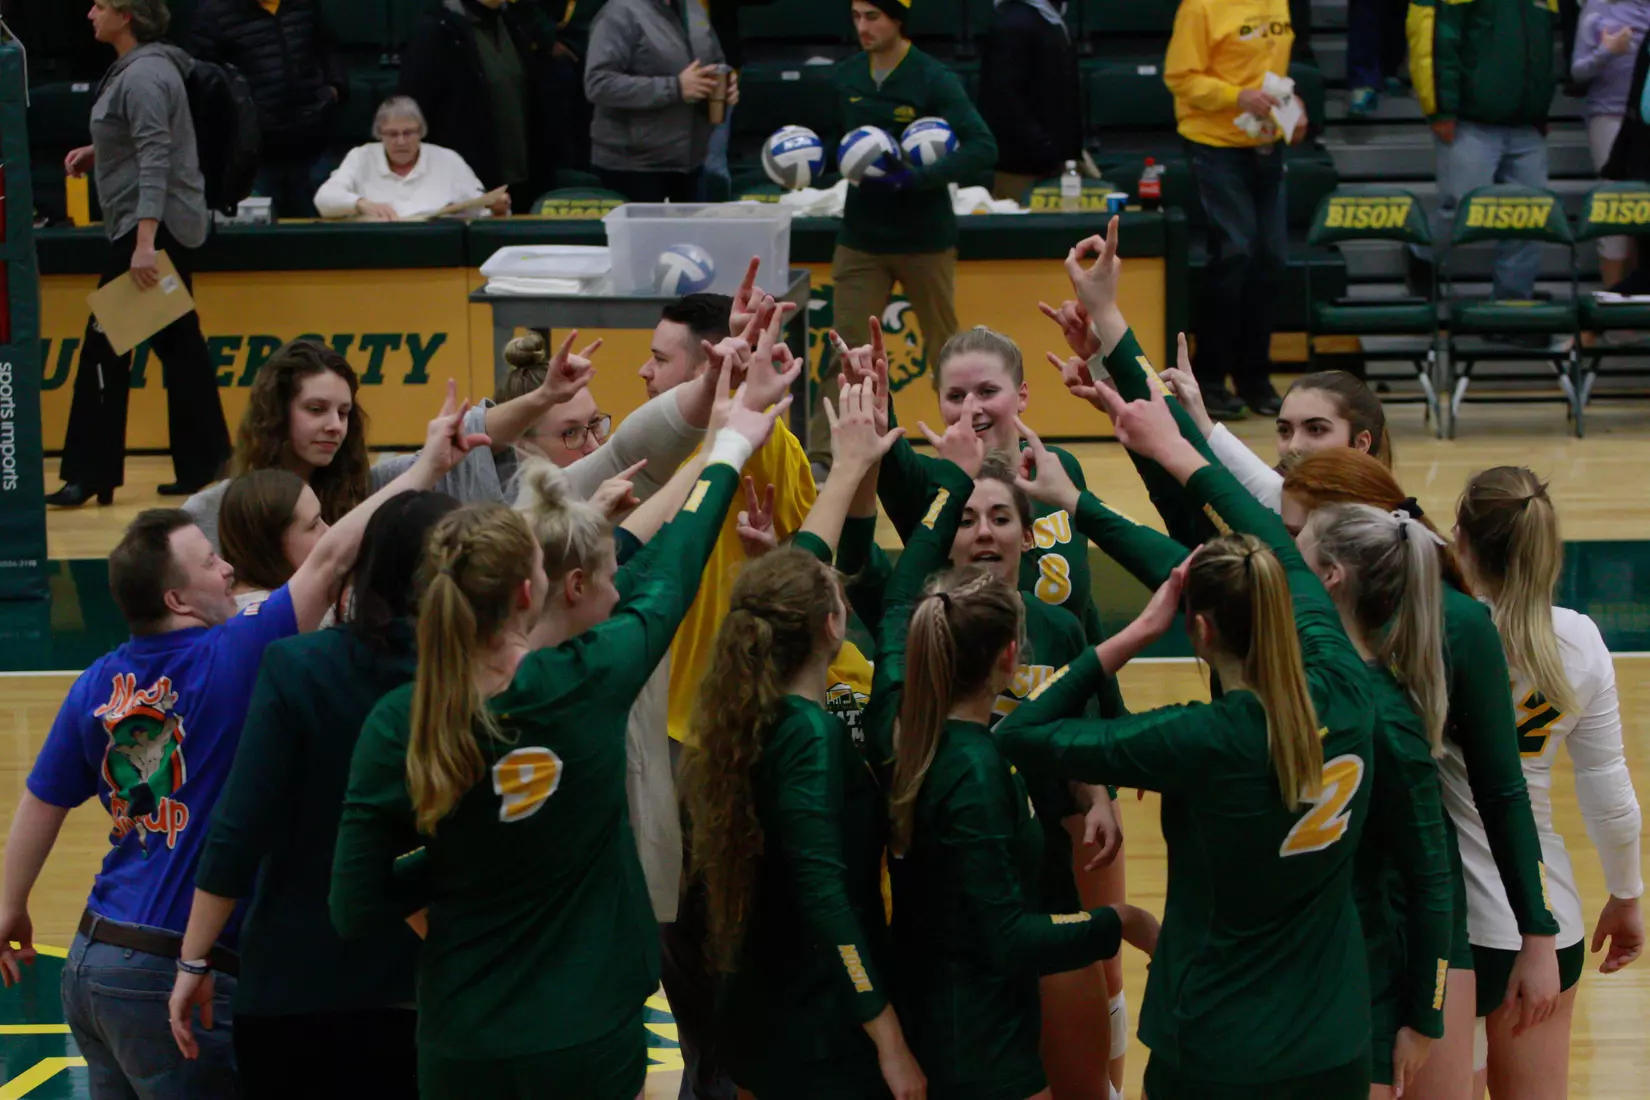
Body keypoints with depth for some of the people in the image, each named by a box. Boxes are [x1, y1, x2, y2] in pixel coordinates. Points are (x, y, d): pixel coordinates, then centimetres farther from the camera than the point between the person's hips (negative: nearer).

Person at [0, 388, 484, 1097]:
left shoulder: (98, 686, 5)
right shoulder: (225, 662, -14)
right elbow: (331, 559, -16)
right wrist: (428, 465, -12)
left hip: (94, 960, 7)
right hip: (174, 977, -7)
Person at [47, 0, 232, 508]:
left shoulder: (144, 76, -18)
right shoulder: (133, 69, 13)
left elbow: (156, 160, -25)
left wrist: (144, 243, -30)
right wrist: (98, 152, 12)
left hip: (153, 227, -10)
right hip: (171, 228, 10)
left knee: (105, 345, -5)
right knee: (177, 344, 10)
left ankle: (91, 474, -1)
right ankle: (203, 467, 13)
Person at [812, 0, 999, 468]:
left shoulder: (933, 79, -13)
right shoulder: (845, 78, 1)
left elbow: (982, 148, -19)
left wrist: (914, 178, -29)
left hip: (925, 239, -3)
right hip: (860, 239, 3)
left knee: (944, 351, 11)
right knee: (847, 353, -4)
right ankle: (820, 459, -6)